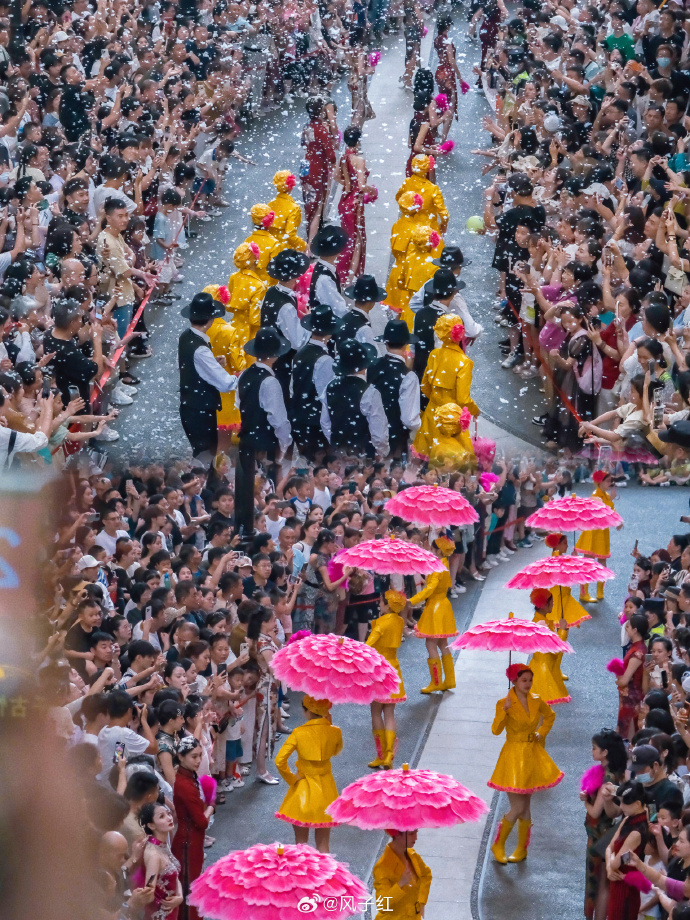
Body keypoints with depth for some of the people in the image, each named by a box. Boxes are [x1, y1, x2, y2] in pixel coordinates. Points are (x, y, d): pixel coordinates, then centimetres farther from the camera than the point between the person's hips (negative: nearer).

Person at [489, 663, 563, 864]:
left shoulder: (536, 701, 2)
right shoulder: (505, 704, -12)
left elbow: (550, 715, 23)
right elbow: (496, 730, -25)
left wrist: (542, 733, 9)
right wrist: (505, 709, -36)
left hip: (533, 756, 5)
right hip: (514, 756, -5)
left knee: (525, 806, 10)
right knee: (517, 808, -5)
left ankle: (522, 849, 22)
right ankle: (498, 845, 13)